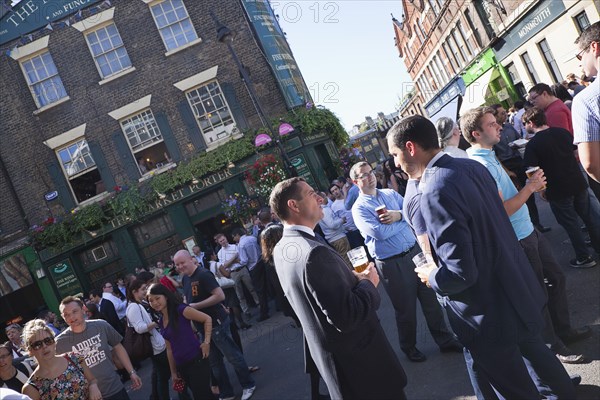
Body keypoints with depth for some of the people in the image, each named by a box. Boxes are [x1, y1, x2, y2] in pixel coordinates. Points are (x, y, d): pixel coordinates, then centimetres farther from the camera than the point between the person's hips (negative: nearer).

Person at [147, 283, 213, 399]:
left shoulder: (181, 310, -11)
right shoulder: (161, 322, 11)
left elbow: (207, 319, -11)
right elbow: (170, 349, 16)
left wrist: (206, 342, -15)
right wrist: (173, 372, 18)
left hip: (196, 361, -7)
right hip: (181, 366, 7)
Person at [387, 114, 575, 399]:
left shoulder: (435, 191, -29)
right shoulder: (472, 166, -2)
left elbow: (461, 272, -30)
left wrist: (432, 277, -12)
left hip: (490, 315, -9)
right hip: (519, 290, 9)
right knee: (532, 348, 33)